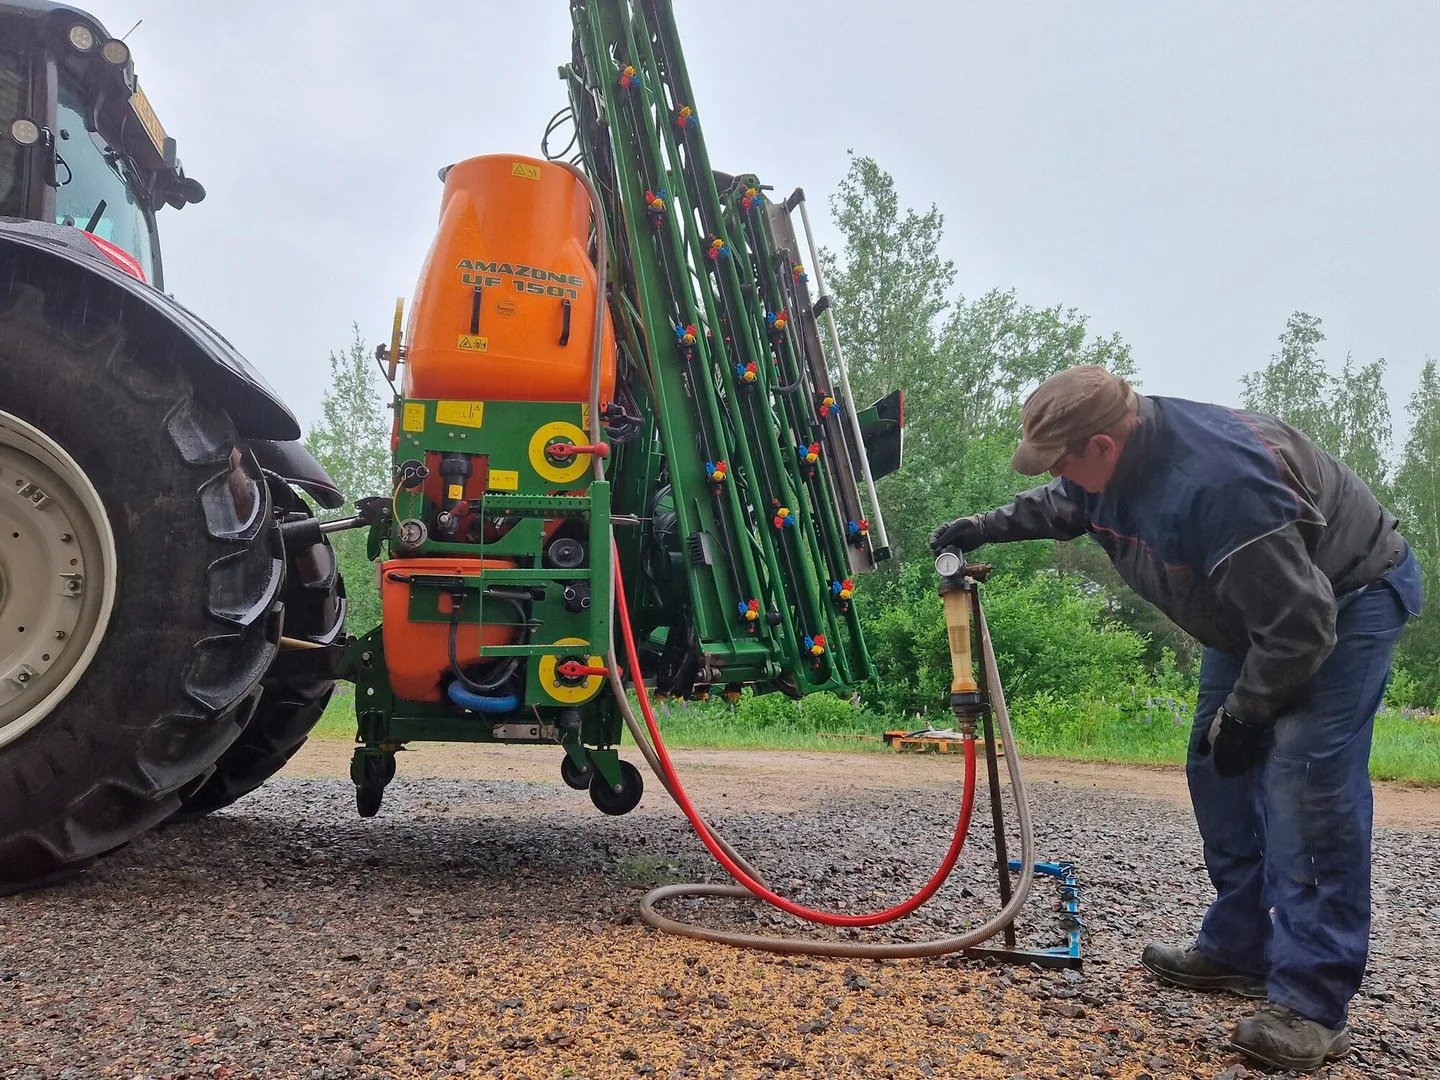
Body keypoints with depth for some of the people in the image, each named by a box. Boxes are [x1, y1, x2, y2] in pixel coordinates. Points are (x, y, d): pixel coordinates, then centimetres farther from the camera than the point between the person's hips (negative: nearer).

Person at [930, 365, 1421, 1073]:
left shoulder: (1219, 481, -40)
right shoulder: (1116, 458, -11)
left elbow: (1299, 622, -34)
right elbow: (1061, 507, 16)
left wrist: (1241, 718, -22)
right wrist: (984, 528, 7)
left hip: (1347, 598, -9)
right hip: (1255, 610, 9)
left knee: (1303, 779, -19)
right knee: (1218, 771, 8)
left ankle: (1311, 1002, -13)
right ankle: (1239, 949, 20)